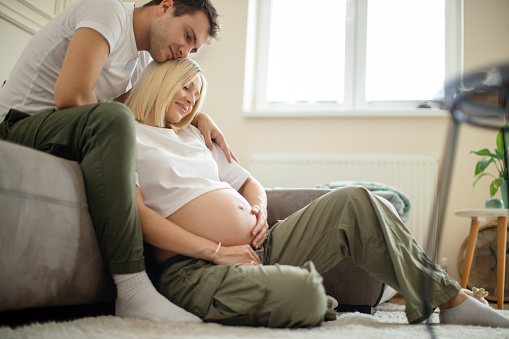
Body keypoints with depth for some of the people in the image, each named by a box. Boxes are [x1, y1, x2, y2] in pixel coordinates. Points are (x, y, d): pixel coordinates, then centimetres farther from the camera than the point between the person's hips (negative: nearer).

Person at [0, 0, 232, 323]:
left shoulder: (142, 59, 14)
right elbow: (70, 96, -25)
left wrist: (200, 117, 5)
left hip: (61, 140, 10)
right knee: (112, 118, -36)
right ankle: (132, 288, -39)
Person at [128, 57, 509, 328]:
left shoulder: (193, 136, 26)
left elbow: (249, 182, 29)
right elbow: (136, 213, -12)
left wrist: (259, 207, 4)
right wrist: (216, 250, -16)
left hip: (259, 246, 8)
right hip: (197, 269, -8)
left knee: (355, 201, -5)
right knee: (302, 292, -38)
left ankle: (450, 299, 0)